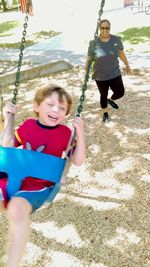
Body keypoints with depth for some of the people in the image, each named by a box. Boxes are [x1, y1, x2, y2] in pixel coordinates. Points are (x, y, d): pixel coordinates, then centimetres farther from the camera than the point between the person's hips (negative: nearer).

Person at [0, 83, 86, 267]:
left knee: (17, 208, -33)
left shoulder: (65, 132, 0)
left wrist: (80, 133, -14)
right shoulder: (27, 125, 8)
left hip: (39, 185, -3)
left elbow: (77, 161, -2)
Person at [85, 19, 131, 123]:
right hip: (100, 76, -2)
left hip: (115, 74, 3)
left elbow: (122, 53, 8)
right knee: (103, 95, 13)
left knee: (120, 93, 9)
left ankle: (110, 100, 45)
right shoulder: (94, 42, -14)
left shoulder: (116, 39, -7)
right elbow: (89, 59, -7)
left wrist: (127, 65, 18)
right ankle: (105, 113, 40)